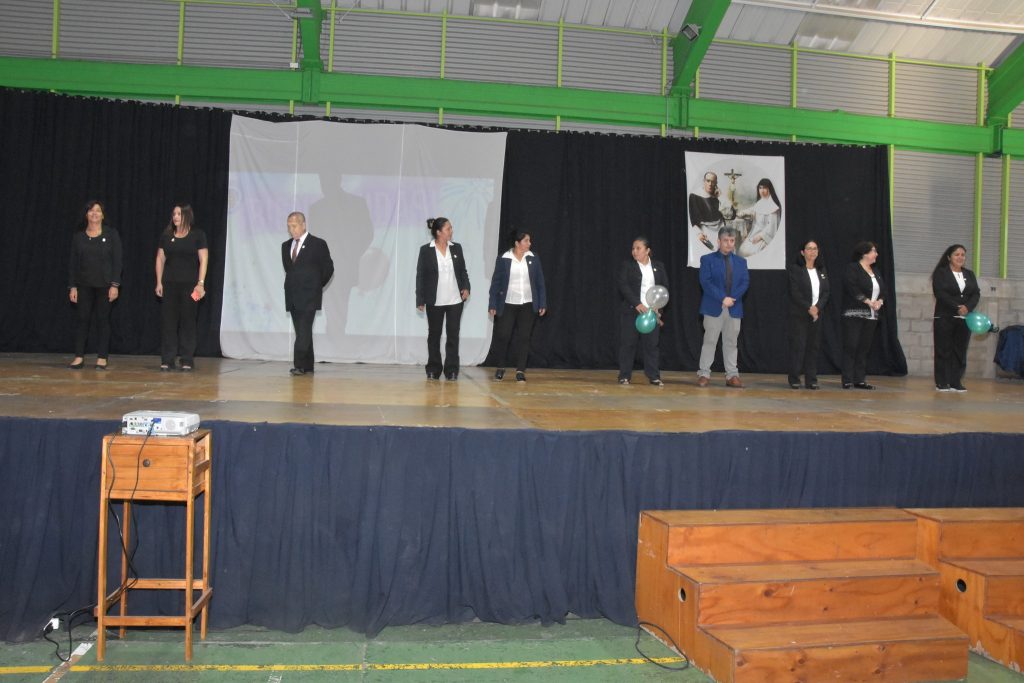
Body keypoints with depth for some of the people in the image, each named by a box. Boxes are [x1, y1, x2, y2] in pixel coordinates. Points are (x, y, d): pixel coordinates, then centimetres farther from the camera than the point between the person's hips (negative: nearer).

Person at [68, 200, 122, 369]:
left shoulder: (111, 234, 1)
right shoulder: (78, 236, 7)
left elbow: (117, 261, -3)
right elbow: (72, 263, 7)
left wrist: (115, 285, -10)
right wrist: (72, 287, 0)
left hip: (105, 285, -2)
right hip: (84, 285, 2)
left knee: (103, 320, 1)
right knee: (83, 319, 0)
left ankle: (102, 359, 5)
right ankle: (79, 357, 4)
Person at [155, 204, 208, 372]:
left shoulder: (197, 235, 0)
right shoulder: (166, 235, 9)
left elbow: (203, 259, -3)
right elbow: (160, 259, 11)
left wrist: (201, 283, -10)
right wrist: (159, 282, 4)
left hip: (189, 284, -3)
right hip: (169, 284, 3)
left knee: (188, 321, 1)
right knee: (168, 321, 1)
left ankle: (187, 361, 6)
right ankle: (166, 360, 6)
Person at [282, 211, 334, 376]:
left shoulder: (318, 244, -4)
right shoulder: (286, 246, 13)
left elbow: (328, 268, 1)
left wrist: (316, 286, 6)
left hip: (309, 297, -6)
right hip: (292, 297, 6)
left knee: (304, 331, -14)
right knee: (301, 331, 8)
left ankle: (299, 365, -17)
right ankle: (308, 366, 13)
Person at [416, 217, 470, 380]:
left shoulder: (456, 248, 5)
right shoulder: (426, 250, -4)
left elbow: (463, 271, 10)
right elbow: (420, 275, -3)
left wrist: (466, 287, -7)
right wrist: (420, 299, -6)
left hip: (455, 300, 2)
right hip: (434, 301, -2)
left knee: (453, 335, 1)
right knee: (434, 335, 9)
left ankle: (451, 370, 6)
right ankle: (433, 369, 19)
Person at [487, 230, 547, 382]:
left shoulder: (533, 258, 1)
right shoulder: (503, 259, -5)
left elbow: (540, 282, 4)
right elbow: (495, 282, -2)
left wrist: (542, 304, 0)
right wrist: (492, 305, -5)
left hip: (528, 305, 2)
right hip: (507, 305, -1)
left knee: (523, 337, 1)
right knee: (502, 336, -1)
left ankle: (520, 371, 8)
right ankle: (500, 368, 19)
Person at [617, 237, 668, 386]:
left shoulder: (659, 267, 11)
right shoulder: (627, 266, 3)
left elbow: (665, 288, 9)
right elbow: (623, 286, -9)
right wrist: (637, 304, -19)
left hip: (652, 312, 2)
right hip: (631, 311, -2)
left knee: (651, 344, 1)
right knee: (628, 344, 0)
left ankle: (654, 376, 6)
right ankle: (624, 376, 6)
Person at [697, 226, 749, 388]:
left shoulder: (741, 261, 13)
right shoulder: (707, 259, 1)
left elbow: (745, 282, 4)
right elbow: (705, 282, -9)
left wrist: (732, 298, -12)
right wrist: (722, 298, -17)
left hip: (734, 308, 3)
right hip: (713, 307, -3)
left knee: (731, 342, 6)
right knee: (710, 341, 0)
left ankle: (732, 375, 10)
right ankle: (704, 374, 5)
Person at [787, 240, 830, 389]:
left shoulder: (821, 270, 14)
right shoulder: (795, 269, -2)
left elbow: (826, 292, 7)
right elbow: (795, 292, -9)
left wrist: (817, 307, -9)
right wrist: (808, 308, -14)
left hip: (817, 313, 5)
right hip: (799, 314, -5)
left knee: (813, 346, 3)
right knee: (798, 345, -6)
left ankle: (811, 380, 7)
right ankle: (794, 380, 0)